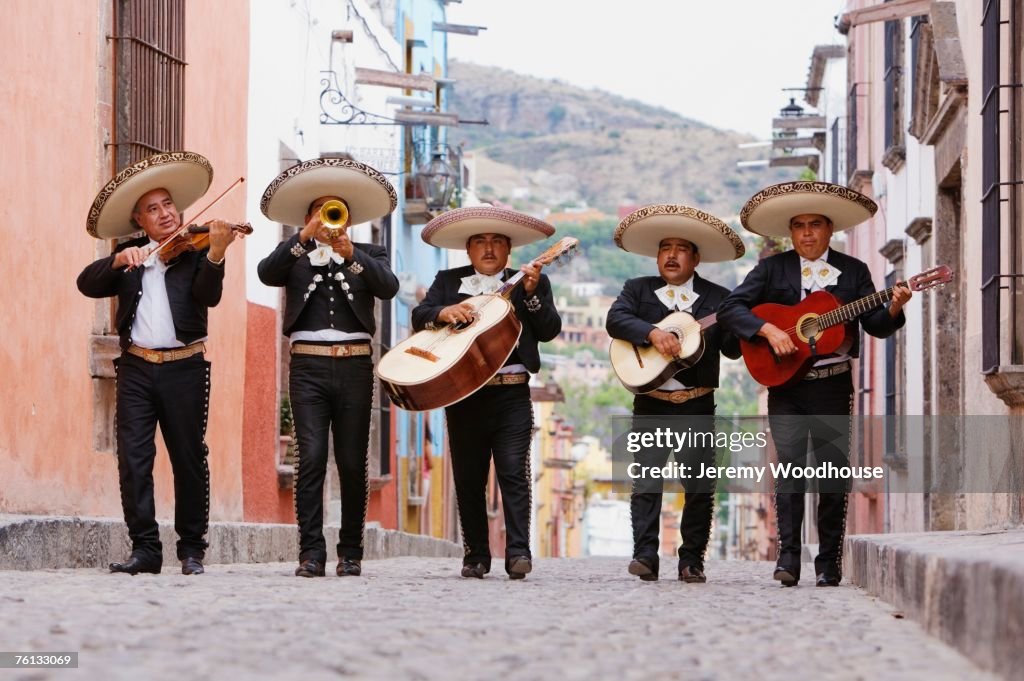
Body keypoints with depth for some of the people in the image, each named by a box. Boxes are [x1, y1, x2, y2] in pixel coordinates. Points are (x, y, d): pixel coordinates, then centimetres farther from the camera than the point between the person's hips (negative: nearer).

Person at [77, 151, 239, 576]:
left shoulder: (195, 252, 4)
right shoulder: (129, 259, 13)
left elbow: (209, 296, -13)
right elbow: (87, 284, 0)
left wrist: (215, 254, -31)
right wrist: (118, 261, -18)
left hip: (185, 368, -2)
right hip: (136, 368, 2)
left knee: (189, 460, 1)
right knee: (133, 458, -5)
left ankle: (192, 549, 9)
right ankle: (145, 549, -2)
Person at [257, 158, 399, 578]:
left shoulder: (368, 256, 15)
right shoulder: (295, 257, 14)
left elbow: (388, 287, -5)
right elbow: (266, 273, -7)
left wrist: (350, 253, -19)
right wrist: (305, 237, -17)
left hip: (355, 366, 1)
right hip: (308, 365, -1)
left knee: (352, 462, 2)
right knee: (311, 458, -9)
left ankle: (350, 554, 8)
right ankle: (311, 554, -9)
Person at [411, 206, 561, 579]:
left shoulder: (532, 283, 11)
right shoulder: (448, 281, 14)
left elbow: (549, 330, -1)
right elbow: (419, 316, 2)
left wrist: (531, 293, -14)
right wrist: (444, 313, -19)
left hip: (512, 394, -2)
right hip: (462, 394, 2)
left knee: (514, 472, -10)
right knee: (468, 477, 5)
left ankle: (518, 552, -13)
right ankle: (476, 555, 11)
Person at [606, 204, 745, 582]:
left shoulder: (718, 298, 7)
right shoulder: (638, 290, 9)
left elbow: (733, 347, 0)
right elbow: (615, 319, -9)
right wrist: (653, 332, -23)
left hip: (698, 407, 0)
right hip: (650, 404, 0)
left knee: (700, 487, -2)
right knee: (645, 483, -6)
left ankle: (692, 560, 6)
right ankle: (645, 556, -5)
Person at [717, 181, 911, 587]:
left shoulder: (853, 271, 8)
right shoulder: (772, 269, 5)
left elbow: (876, 326, 3)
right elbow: (729, 309, -3)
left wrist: (894, 308, -18)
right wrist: (768, 330, -17)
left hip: (834, 387, 1)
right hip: (785, 385, -1)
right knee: (790, 467, -12)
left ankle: (828, 564, 8)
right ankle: (788, 558, -13)